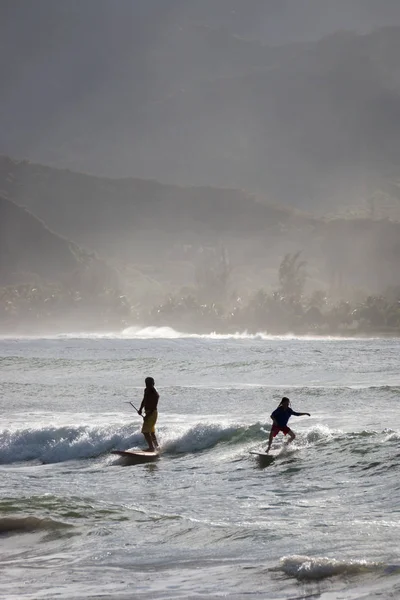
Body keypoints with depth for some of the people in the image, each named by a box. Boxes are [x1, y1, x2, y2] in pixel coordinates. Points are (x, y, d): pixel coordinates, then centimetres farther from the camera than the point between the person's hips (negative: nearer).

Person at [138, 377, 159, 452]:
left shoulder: (155, 394, -18)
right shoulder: (147, 390, 7)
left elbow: (154, 406, -23)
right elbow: (144, 400, 19)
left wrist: (148, 415, -28)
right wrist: (140, 409, 8)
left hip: (152, 413, -9)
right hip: (148, 413, 9)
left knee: (145, 431, -14)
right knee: (151, 432, 19)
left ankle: (151, 447, -13)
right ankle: (156, 446, 30)